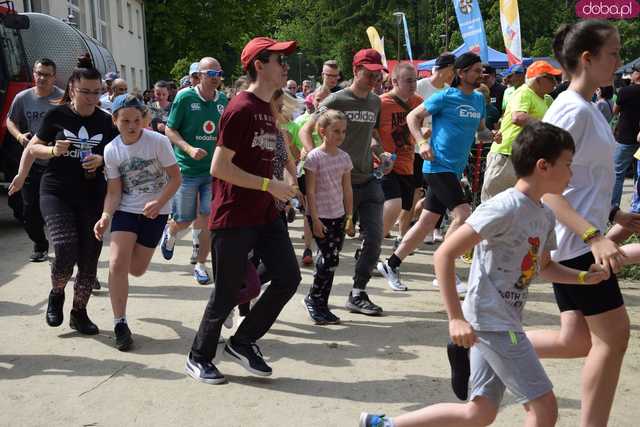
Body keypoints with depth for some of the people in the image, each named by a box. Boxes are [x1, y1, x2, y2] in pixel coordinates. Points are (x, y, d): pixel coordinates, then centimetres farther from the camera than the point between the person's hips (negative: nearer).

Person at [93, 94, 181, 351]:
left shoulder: (158, 142, -15)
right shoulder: (111, 150, -7)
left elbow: (175, 178, -11)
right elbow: (114, 192, -5)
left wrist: (158, 203, -26)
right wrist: (106, 216, -23)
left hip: (155, 212, -1)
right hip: (126, 210, 1)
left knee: (136, 270, 6)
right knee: (117, 265, -15)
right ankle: (120, 325, -2)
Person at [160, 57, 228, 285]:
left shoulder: (223, 100, 4)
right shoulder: (185, 97, -9)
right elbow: (169, 130, -6)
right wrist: (189, 149, -20)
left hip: (214, 169, 3)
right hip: (187, 169, -3)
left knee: (207, 219, 1)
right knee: (183, 220, 5)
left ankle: (200, 265, 17)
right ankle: (170, 233, 41)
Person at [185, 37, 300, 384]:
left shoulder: (268, 109, 13)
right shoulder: (240, 109, -15)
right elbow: (219, 167, -20)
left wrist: (280, 188, 16)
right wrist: (269, 185, -19)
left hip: (265, 213, 8)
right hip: (234, 217, -8)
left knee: (288, 277, 3)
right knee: (227, 293, 1)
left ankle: (242, 343, 19)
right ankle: (199, 358, 23)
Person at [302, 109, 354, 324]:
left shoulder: (344, 157, 7)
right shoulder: (314, 157, -10)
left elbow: (347, 190, 10)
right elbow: (310, 191, -11)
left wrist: (350, 218, 9)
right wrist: (315, 219, -14)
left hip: (338, 216, 6)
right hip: (320, 216, -6)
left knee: (329, 260, 7)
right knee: (331, 259, -9)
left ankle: (319, 303, 17)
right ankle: (314, 299, 9)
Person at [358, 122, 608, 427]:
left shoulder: (545, 215, 10)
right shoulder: (505, 207, -18)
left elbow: (544, 267, 27)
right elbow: (444, 255, -21)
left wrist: (584, 277, 9)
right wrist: (456, 318, -23)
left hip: (506, 323, 9)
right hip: (491, 323, -9)